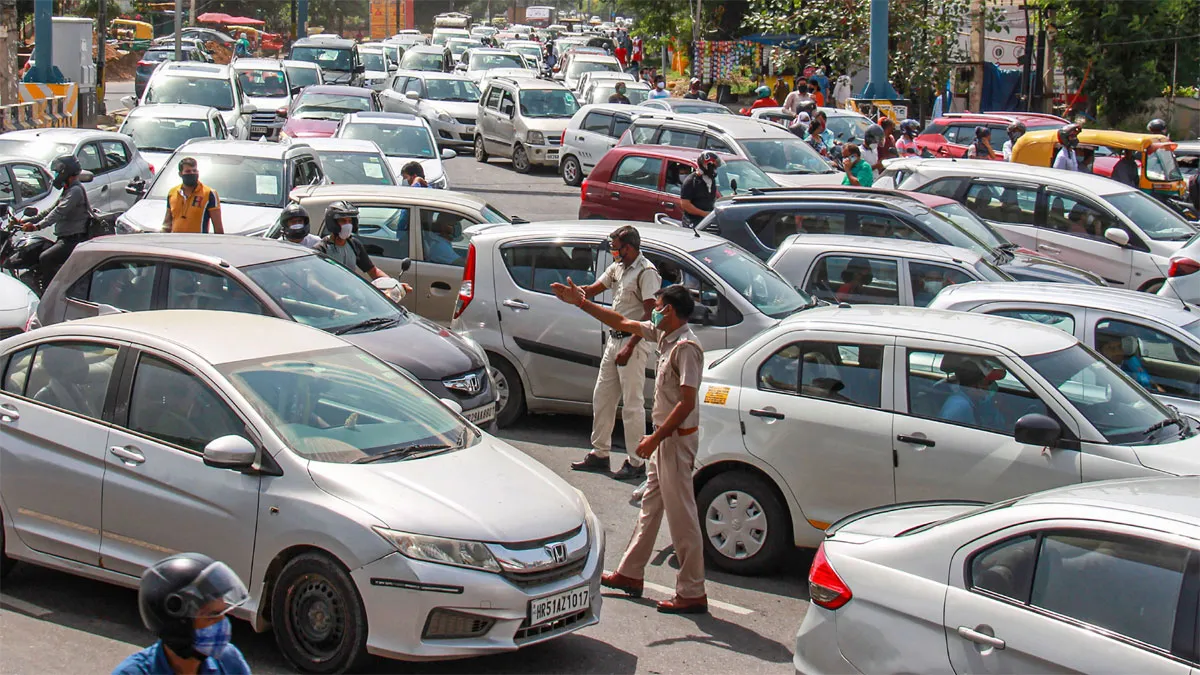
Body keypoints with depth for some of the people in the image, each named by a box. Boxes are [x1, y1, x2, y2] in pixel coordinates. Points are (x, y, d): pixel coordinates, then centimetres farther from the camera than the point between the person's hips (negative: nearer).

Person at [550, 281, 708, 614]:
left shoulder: (686, 347, -21)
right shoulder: (664, 336, 8)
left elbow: (687, 402, -25)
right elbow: (622, 323, 21)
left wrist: (655, 439, -24)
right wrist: (581, 302, 20)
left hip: (677, 437, -10)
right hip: (665, 437, 10)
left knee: (681, 515, -6)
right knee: (651, 504, 18)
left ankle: (692, 593, -1)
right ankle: (630, 574, 30)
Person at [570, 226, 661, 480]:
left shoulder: (646, 272, -15)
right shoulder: (618, 268, 12)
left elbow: (651, 314, -19)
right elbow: (593, 289, 20)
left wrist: (629, 347, -23)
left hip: (633, 342, -9)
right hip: (614, 340, 9)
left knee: (632, 404, -5)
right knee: (602, 397, 13)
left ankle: (636, 462, 2)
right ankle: (600, 454, 24)